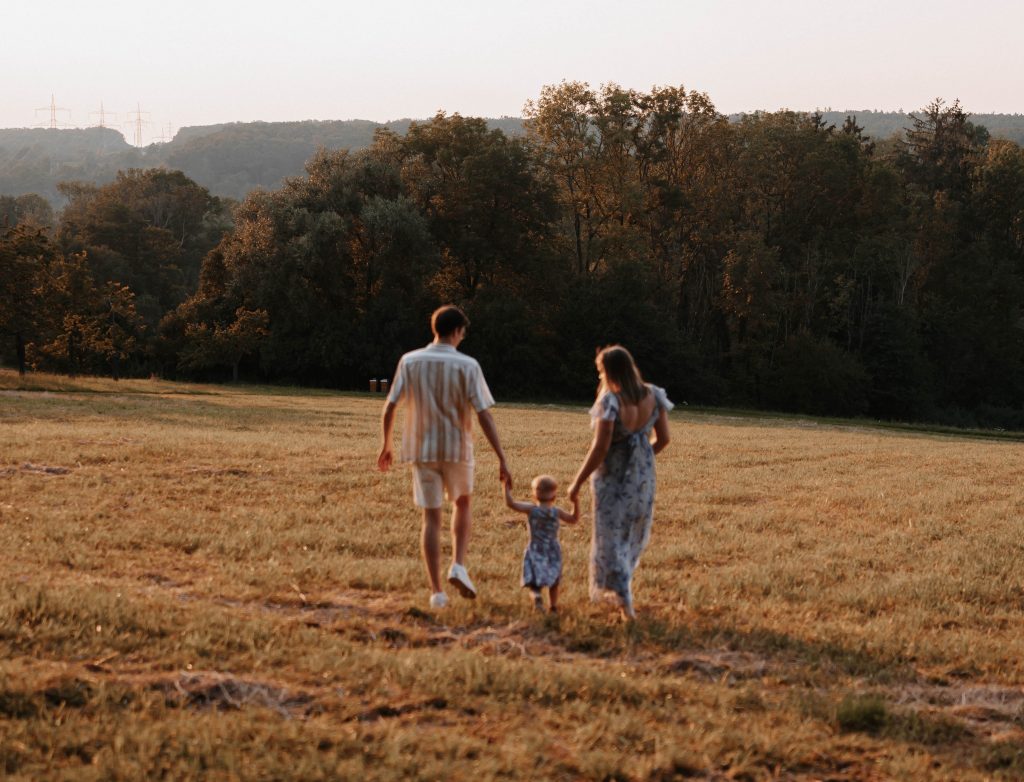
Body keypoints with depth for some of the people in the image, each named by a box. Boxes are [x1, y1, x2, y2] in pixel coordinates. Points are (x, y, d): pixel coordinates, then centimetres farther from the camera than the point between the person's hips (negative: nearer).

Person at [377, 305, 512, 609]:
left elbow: (389, 408, -1)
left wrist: (385, 445, 13)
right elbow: (484, 415, -13)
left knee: (431, 518, 7)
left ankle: (436, 591, 4)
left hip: (421, 450, 1)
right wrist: (502, 459, -11)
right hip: (457, 448, -1)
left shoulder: (410, 361, -3)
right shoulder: (467, 366, -9)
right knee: (462, 503, 24)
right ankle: (458, 565, 6)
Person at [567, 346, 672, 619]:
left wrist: (577, 482, -15)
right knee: (634, 534, 21)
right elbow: (662, 438, 4)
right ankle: (620, 588, 33)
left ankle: (626, 602, 0)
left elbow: (600, 448, -23)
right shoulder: (653, 396, -3)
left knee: (612, 537, 5)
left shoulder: (610, 400, -21)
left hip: (613, 477, -5)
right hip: (644, 476, 5)